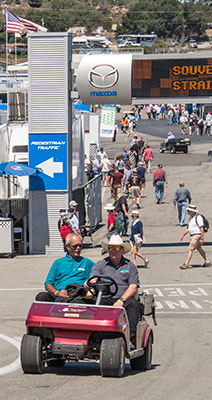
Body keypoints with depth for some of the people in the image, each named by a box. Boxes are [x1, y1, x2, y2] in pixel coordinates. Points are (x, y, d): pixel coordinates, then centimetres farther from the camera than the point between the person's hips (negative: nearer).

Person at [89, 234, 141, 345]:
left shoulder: (130, 266, 14)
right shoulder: (100, 265, 17)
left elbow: (133, 287, 3)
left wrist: (121, 301, -13)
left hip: (125, 299, 0)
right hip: (105, 299, 0)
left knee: (134, 305, -32)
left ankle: (131, 338, -37)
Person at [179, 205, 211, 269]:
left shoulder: (198, 217, -17)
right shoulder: (191, 217, 11)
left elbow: (202, 229, -19)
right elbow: (188, 228, 20)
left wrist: (202, 239, -22)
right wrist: (183, 235, 13)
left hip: (197, 236, -10)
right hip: (192, 236, 10)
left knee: (190, 249, -13)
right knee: (199, 249, 18)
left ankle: (186, 264, -14)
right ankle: (207, 262, 27)